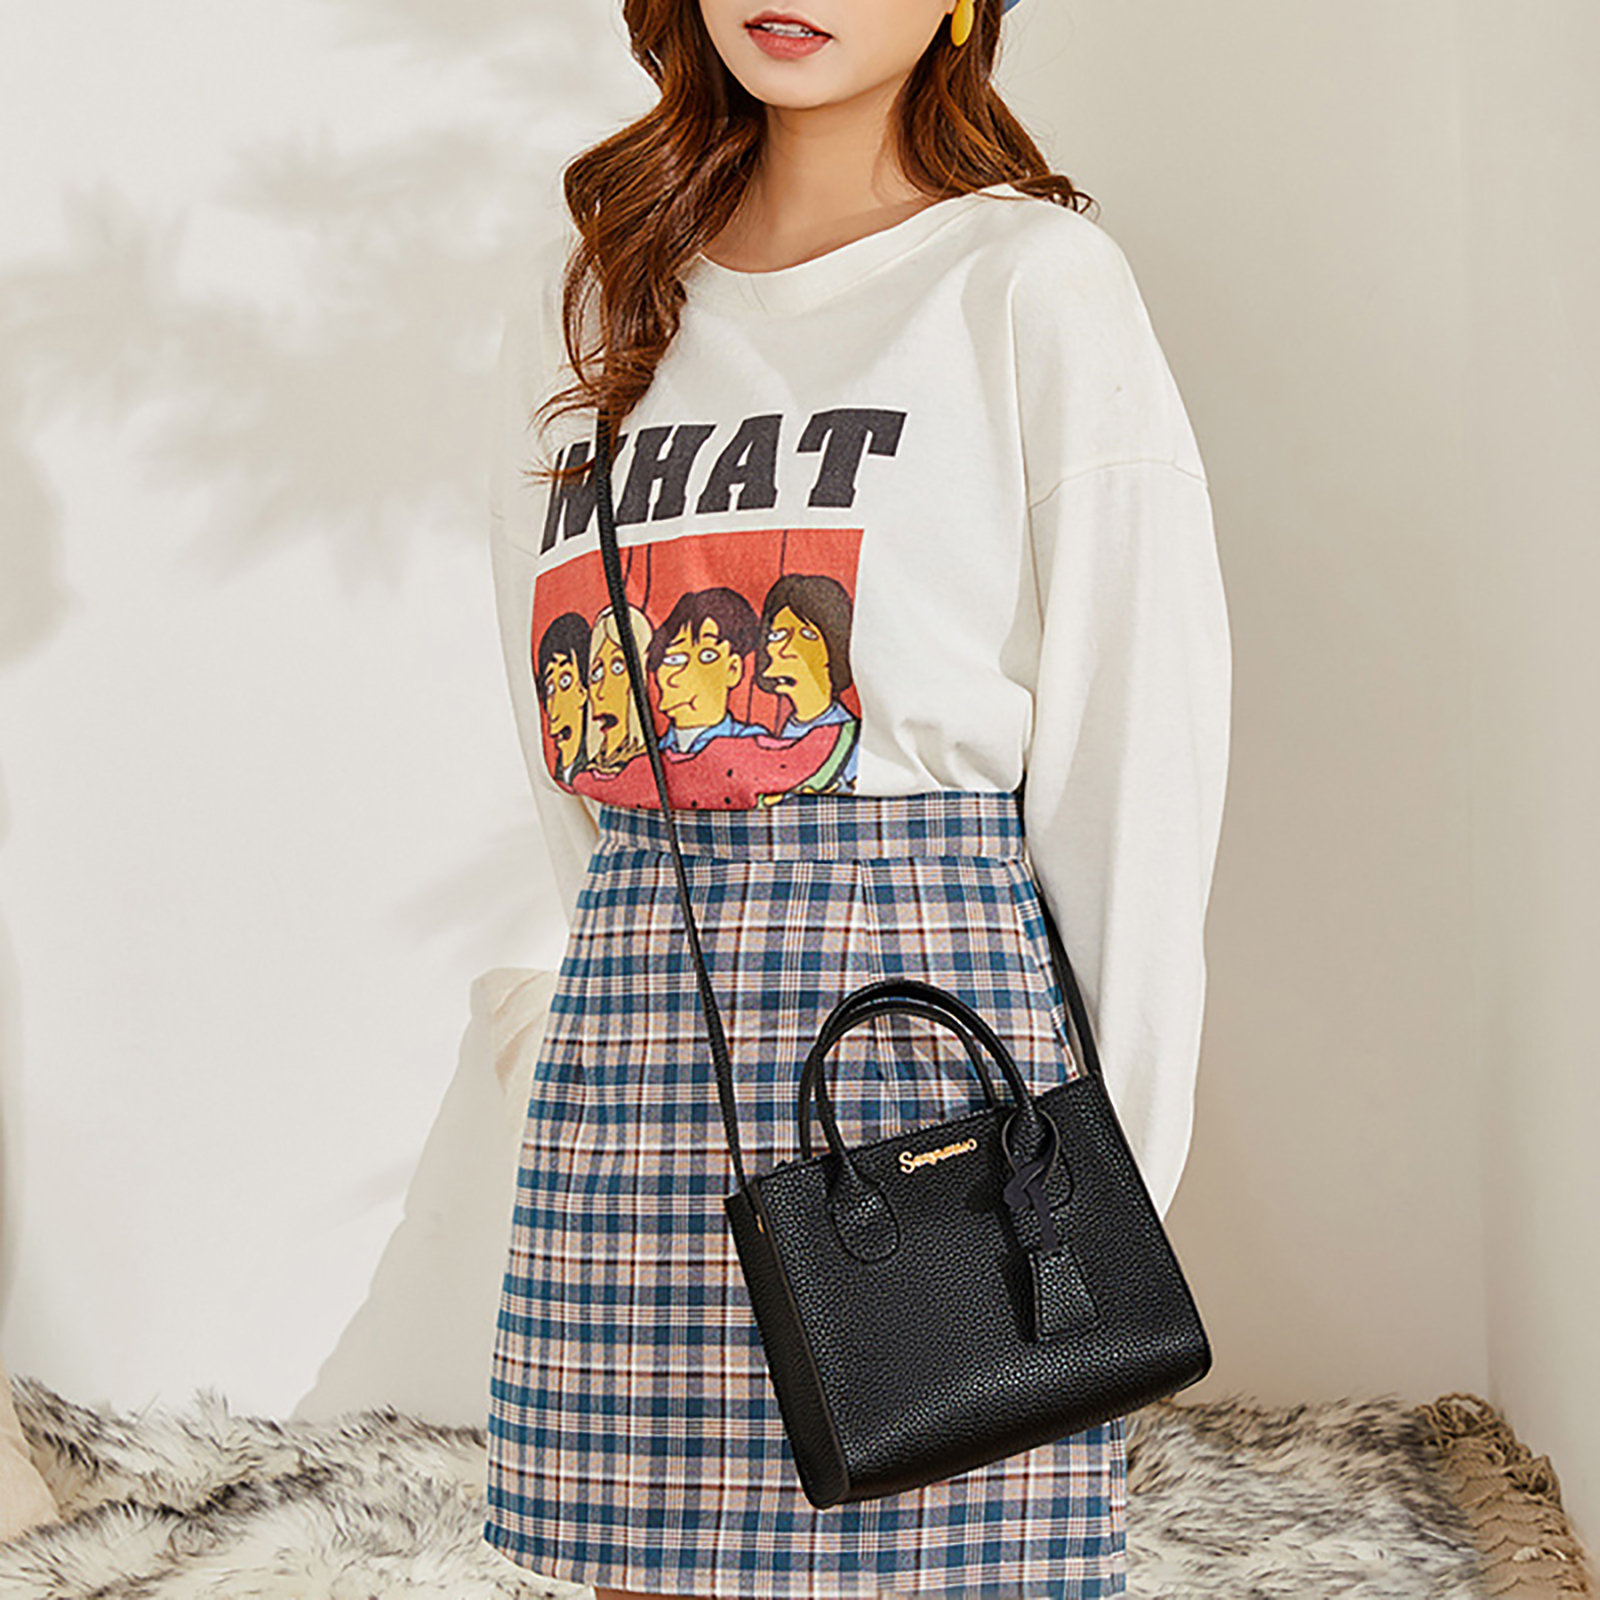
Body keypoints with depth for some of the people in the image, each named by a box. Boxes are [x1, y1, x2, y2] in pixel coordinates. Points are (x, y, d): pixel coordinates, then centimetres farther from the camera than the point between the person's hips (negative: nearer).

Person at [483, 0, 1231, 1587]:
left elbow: (1138, 744, -2)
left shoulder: (1028, 280, 1)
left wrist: (1111, 1169, -4)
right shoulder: (583, 289, 16)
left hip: (928, 976, -4)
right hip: (638, 990, 5)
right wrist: (648, 962, 11)